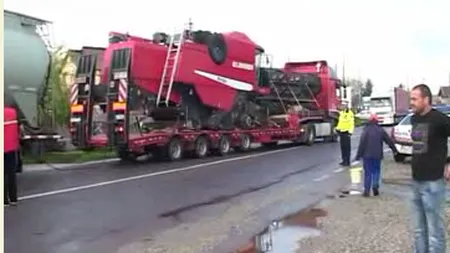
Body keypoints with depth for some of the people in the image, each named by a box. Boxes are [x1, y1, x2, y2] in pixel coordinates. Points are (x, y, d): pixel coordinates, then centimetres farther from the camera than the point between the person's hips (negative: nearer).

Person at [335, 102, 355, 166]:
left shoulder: (350, 113, -13)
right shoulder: (341, 113, 13)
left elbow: (352, 123, -16)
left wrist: (350, 132, -20)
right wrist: (338, 128, 18)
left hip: (346, 132, -8)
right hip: (341, 131, 8)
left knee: (347, 147, -4)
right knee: (342, 146, 11)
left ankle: (347, 161, 0)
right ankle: (344, 160, 19)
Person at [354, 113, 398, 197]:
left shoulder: (366, 130, -7)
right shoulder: (381, 130, 3)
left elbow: (362, 144, -11)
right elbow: (389, 140, 9)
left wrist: (358, 155, -8)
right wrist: (394, 150, 22)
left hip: (367, 155, -2)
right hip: (377, 155, 2)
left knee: (368, 172, 4)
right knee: (376, 170, 15)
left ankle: (367, 190, 2)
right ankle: (375, 185, -5)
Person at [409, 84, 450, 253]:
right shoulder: (414, 119, 9)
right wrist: (417, 164, 11)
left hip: (432, 182, -7)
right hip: (416, 181, 7)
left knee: (435, 230, 2)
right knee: (419, 229, 16)